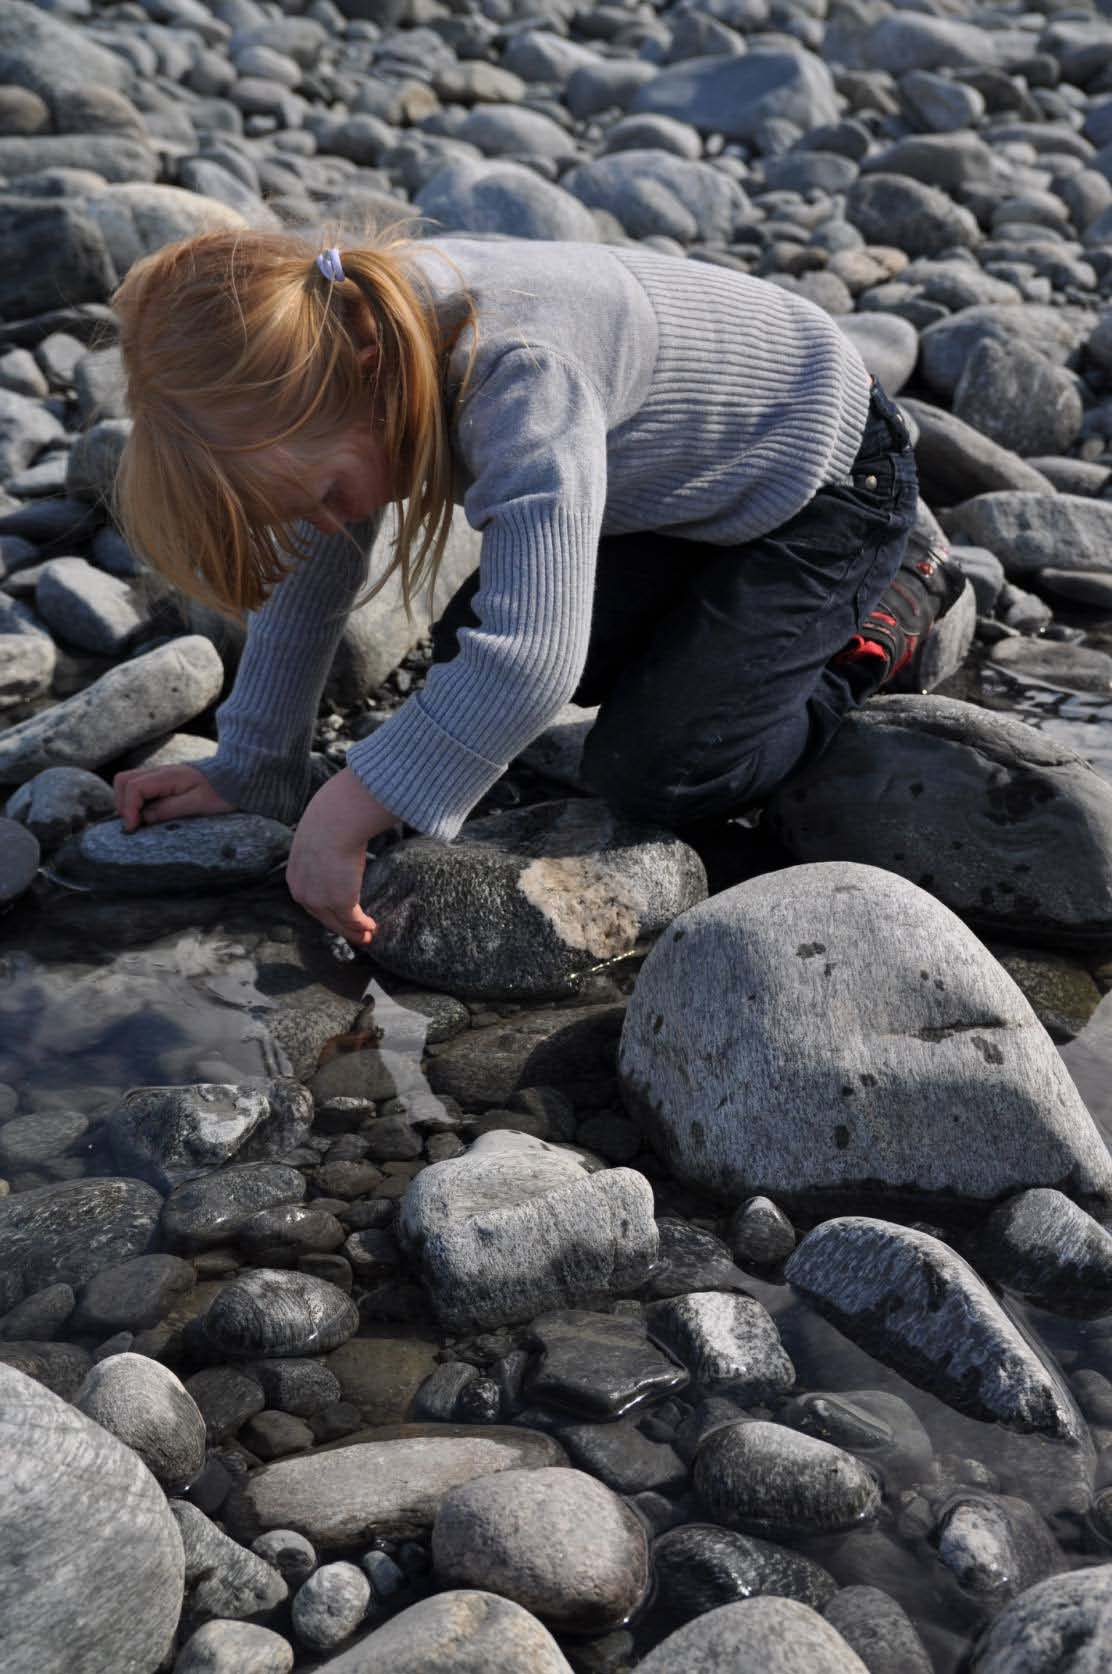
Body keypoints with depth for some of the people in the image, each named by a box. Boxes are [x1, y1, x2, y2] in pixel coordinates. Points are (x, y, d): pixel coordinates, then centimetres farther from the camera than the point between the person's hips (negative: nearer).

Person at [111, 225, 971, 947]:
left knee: (652, 776, -15)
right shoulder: (336, 336, -15)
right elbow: (312, 570, -3)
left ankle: (891, 623, 6)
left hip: (823, 478, -8)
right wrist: (248, 770, -3)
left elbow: (532, 656, -50)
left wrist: (343, 815, -45)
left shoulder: (520, 374, -42)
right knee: (472, 647, 5)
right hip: (672, 481, 8)